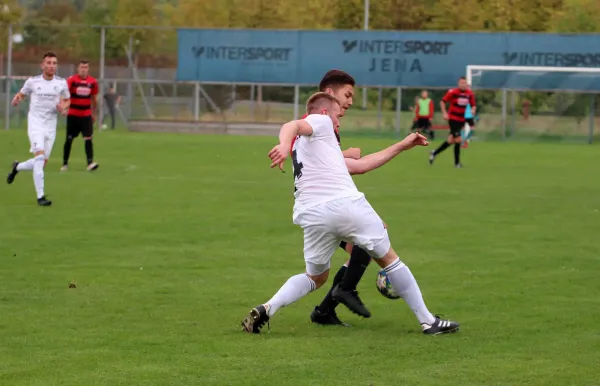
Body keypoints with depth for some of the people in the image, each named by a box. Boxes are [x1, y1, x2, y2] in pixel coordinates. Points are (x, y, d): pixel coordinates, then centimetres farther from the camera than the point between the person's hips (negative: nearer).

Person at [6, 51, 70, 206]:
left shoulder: (62, 83, 1)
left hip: (51, 125, 4)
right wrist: (17, 99, -10)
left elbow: (67, 100, 15)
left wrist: (63, 106, -7)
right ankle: (40, 196, -20)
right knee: (40, 156, -21)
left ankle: (17, 167, 38)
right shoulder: (32, 82, -4)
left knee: (42, 163, 6)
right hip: (35, 123, -4)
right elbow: (22, 93, 13)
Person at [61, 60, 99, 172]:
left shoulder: (93, 82, 3)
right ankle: (65, 163, 19)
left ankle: (90, 163, -18)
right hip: (73, 115, -2)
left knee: (88, 138, -12)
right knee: (69, 139, 6)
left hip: (86, 115, 2)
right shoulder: (72, 80, -8)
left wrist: (94, 113, 21)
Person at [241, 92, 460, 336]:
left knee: (315, 277, 23)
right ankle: (428, 321, 16)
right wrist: (285, 145, -36)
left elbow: (362, 165, 36)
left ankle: (267, 309, -1)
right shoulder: (320, 121, 11)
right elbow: (290, 126, -14)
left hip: (311, 215, 7)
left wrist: (402, 146, 41)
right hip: (345, 204, -7)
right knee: (388, 259, 11)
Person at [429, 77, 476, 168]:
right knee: (458, 139, -12)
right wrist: (444, 113, -11)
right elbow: (443, 102, -2)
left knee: (451, 140, 9)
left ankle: (435, 153, 25)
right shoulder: (452, 92, -11)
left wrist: (473, 110, -11)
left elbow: (473, 105, 11)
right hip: (453, 118, -6)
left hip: (462, 120, 6)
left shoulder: (470, 94, 2)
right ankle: (457, 162, -1)